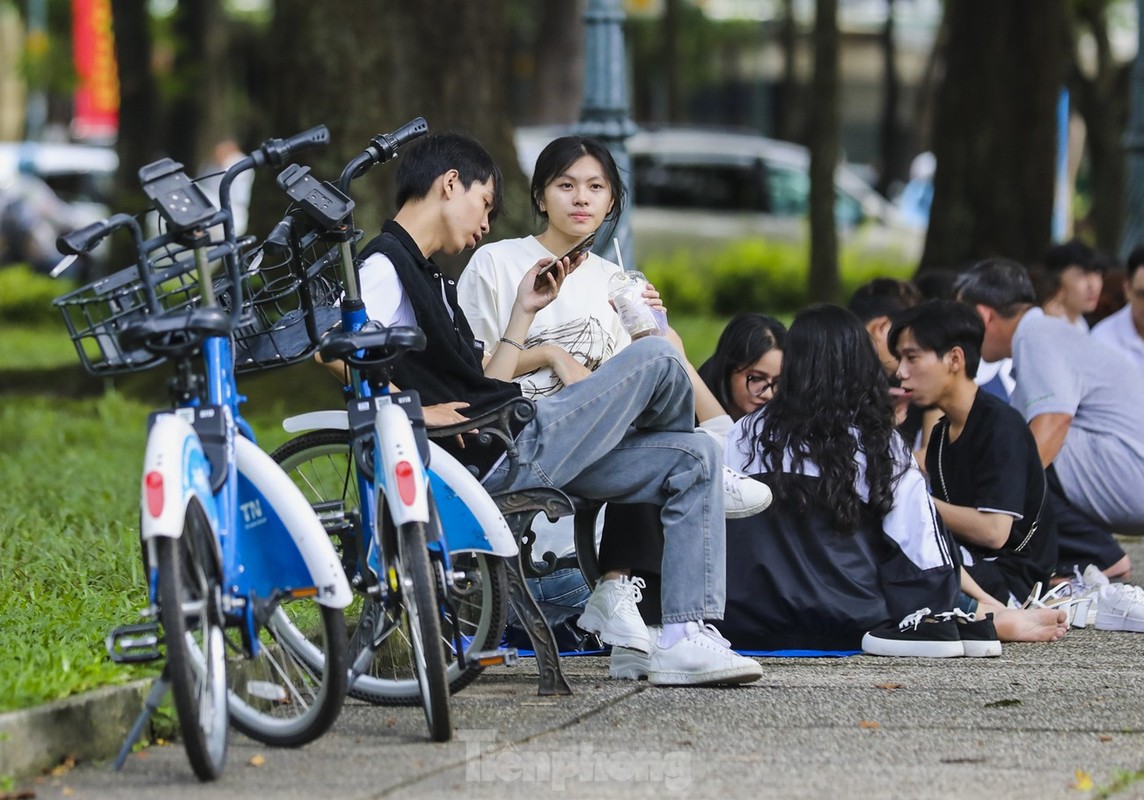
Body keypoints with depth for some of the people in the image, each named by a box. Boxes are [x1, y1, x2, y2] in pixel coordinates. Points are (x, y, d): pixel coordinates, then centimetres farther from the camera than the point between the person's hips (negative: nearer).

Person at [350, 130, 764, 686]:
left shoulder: (432, 280, 27)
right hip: (499, 454, -10)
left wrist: (524, 311, 22)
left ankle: (685, 639, -10)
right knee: (654, 358, -8)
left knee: (694, 460, 1)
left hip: (519, 444, 10)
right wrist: (414, 411, -19)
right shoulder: (384, 265, -5)